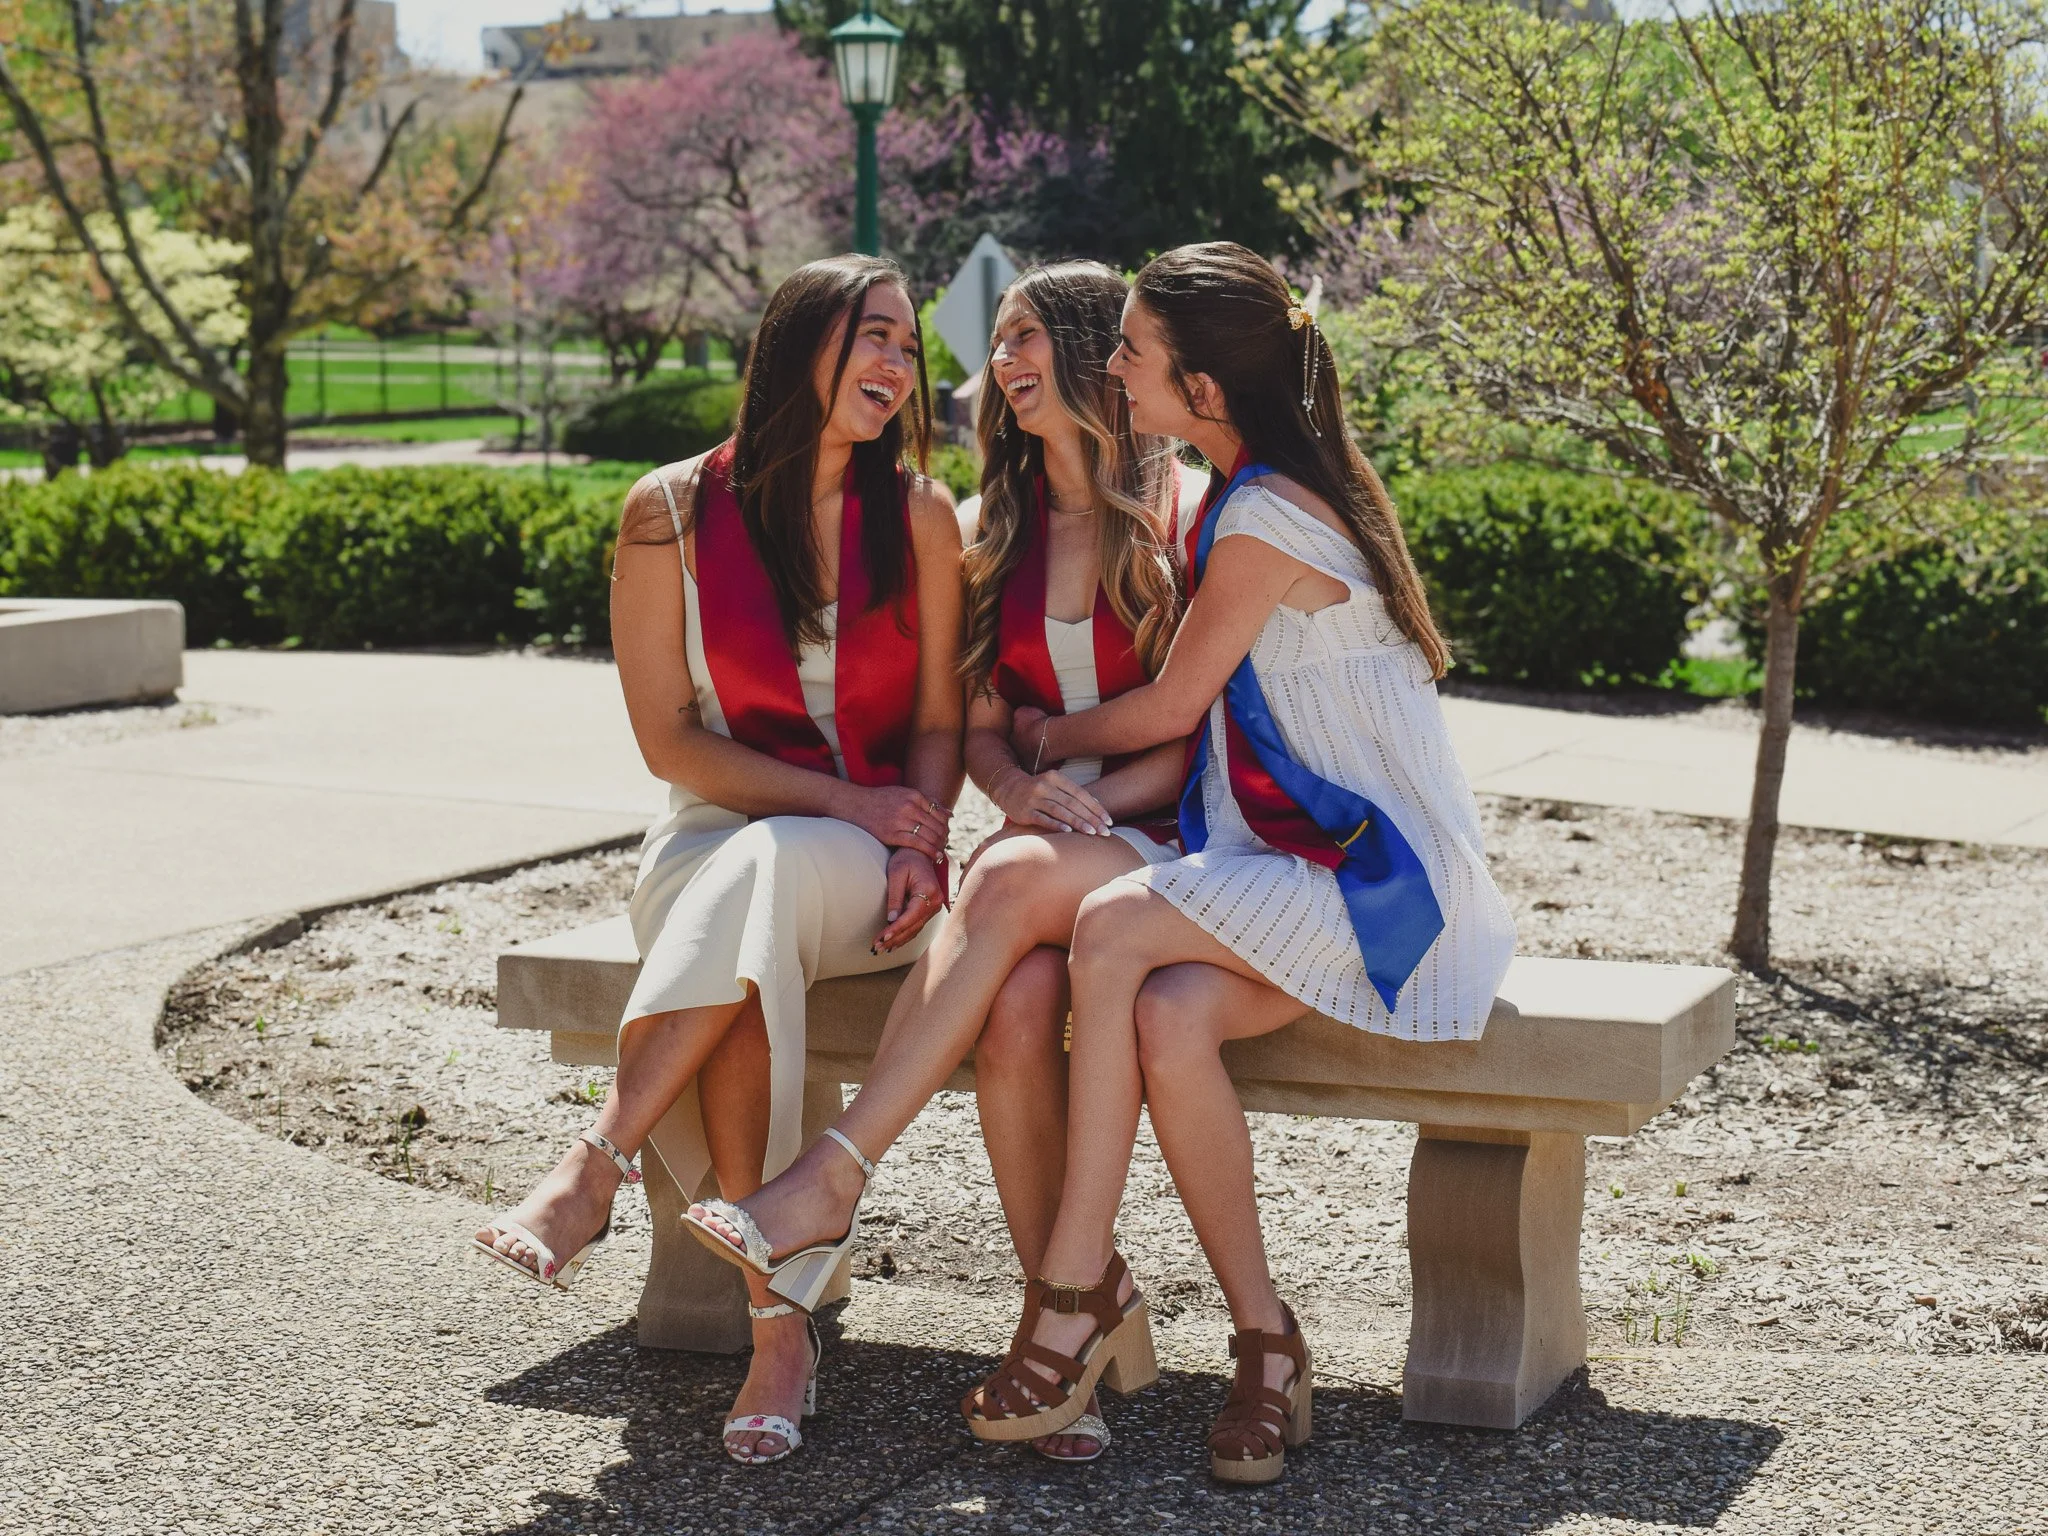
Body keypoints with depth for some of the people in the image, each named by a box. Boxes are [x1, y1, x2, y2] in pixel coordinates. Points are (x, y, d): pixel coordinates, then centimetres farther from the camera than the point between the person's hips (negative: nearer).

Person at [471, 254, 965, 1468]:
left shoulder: (917, 513, 4)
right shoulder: (675, 513, -1)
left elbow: (938, 720, 6)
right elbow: (668, 738, -2)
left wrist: (917, 847, -15)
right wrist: (843, 801, -12)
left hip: (874, 867, 0)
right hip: (719, 833, 0)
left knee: (760, 876, -36)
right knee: (746, 957, -36)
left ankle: (595, 1172, -35)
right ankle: (780, 1325, -35)